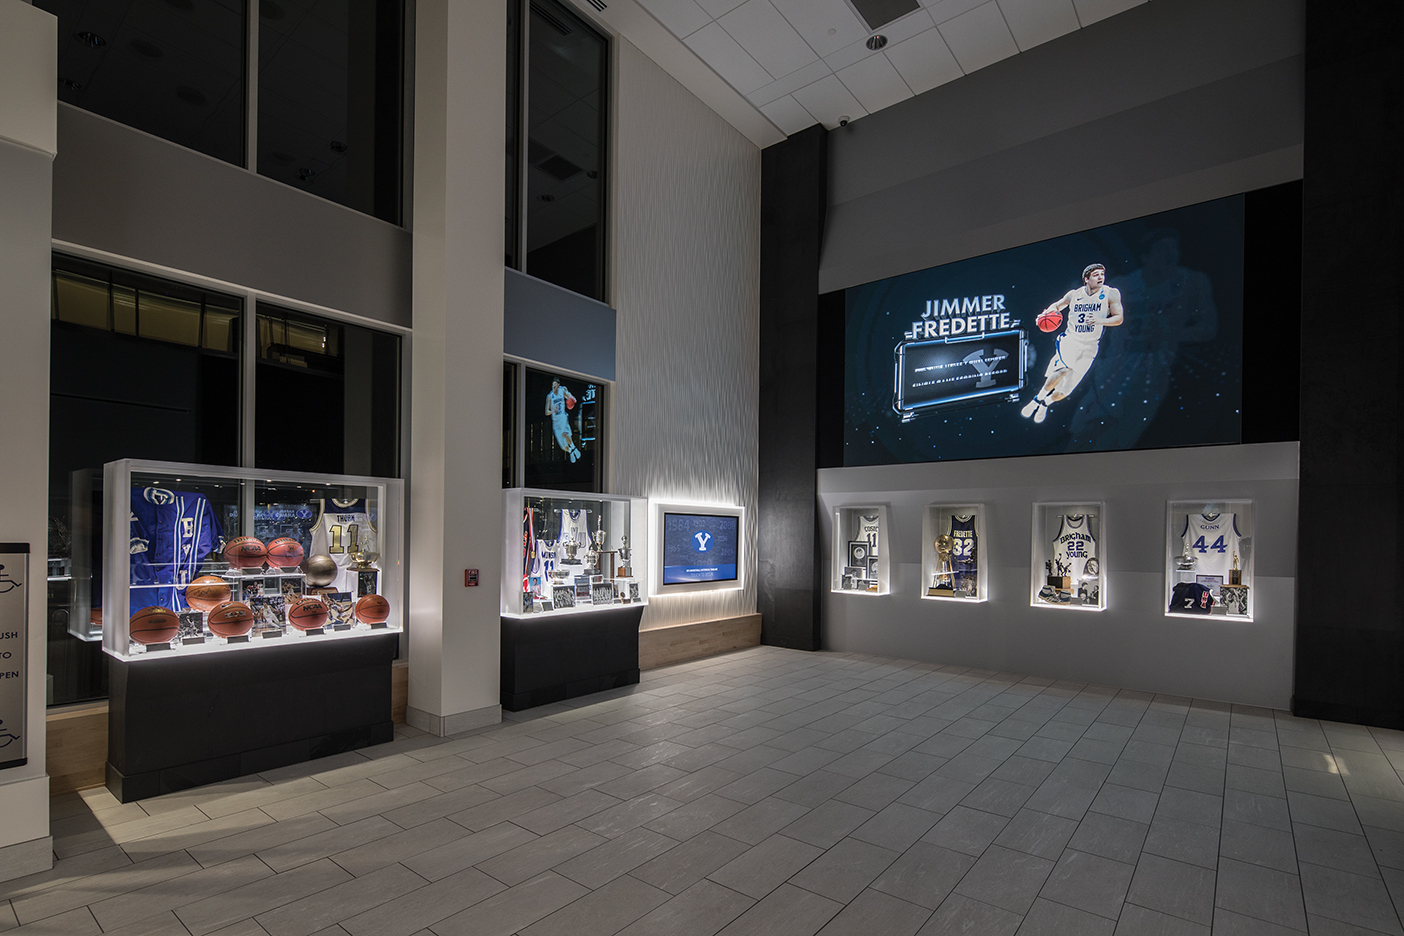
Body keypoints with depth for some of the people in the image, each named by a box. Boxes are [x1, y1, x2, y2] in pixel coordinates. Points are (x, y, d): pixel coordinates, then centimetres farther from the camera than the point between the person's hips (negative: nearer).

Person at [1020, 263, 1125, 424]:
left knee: (1065, 390, 1)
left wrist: (1099, 320, -23)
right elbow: (1057, 305, 19)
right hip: (1070, 340, -1)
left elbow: (1119, 318, -3)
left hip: (1089, 347, 1)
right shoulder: (1074, 295, 2)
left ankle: (1046, 403, 34)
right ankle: (1037, 399, -17)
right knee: (1065, 367, -35)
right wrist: (1048, 313, -5)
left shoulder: (1111, 294, -3)